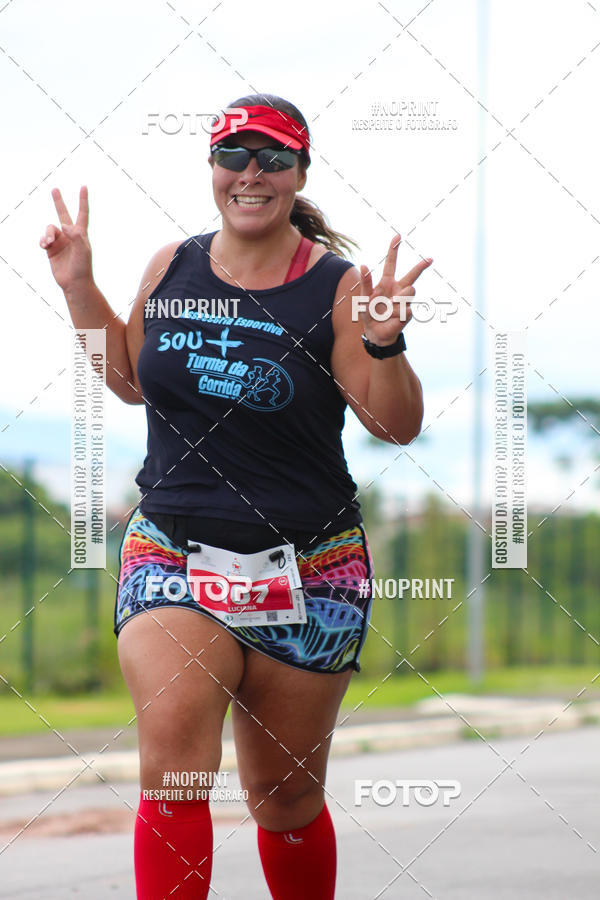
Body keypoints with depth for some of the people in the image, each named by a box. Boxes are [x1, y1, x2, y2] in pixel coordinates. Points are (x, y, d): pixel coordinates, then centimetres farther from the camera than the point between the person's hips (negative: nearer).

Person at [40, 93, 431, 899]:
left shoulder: (336, 288, -6)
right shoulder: (172, 267, 5)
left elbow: (398, 426, -7)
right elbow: (131, 380, 20)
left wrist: (382, 344, -24)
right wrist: (80, 288, 10)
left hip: (307, 574, -2)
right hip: (171, 553, 2)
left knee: (285, 799, 10)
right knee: (172, 766, -21)